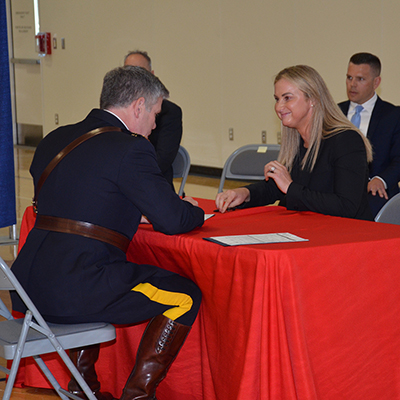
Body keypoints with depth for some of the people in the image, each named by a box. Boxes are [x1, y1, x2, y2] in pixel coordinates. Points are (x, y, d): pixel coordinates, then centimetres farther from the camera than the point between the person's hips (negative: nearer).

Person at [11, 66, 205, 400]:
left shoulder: (55, 139, 15)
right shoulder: (130, 148, -9)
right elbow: (172, 220, -8)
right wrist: (194, 211, 15)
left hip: (28, 284, 9)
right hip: (71, 292, -8)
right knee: (185, 296, 5)